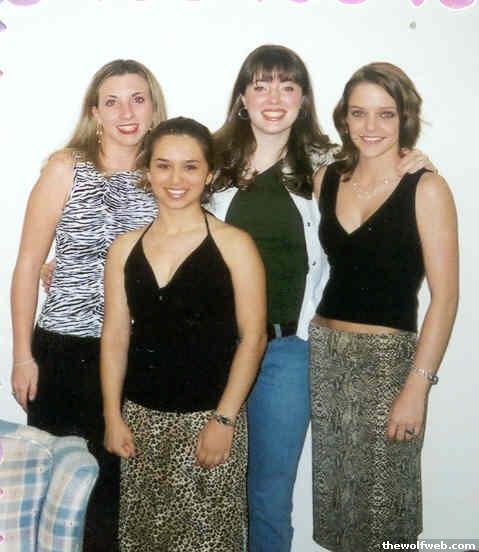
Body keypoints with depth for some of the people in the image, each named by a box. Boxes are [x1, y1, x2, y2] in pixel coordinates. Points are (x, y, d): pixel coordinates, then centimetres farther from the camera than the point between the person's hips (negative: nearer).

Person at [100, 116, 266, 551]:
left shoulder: (233, 244, -5)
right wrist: (113, 416, 2)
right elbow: (115, 337, 7)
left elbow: (252, 337, -7)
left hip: (209, 418, -3)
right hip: (140, 417, 4)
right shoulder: (125, 247, 5)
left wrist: (224, 419, -11)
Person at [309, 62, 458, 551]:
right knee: (334, 491, 14)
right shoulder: (325, 180, 5)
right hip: (323, 353, 4)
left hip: (387, 359, -4)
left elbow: (445, 296, -10)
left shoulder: (426, 189, -8)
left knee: (381, 497, 6)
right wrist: (310, 338, 5)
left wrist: (417, 386, -14)